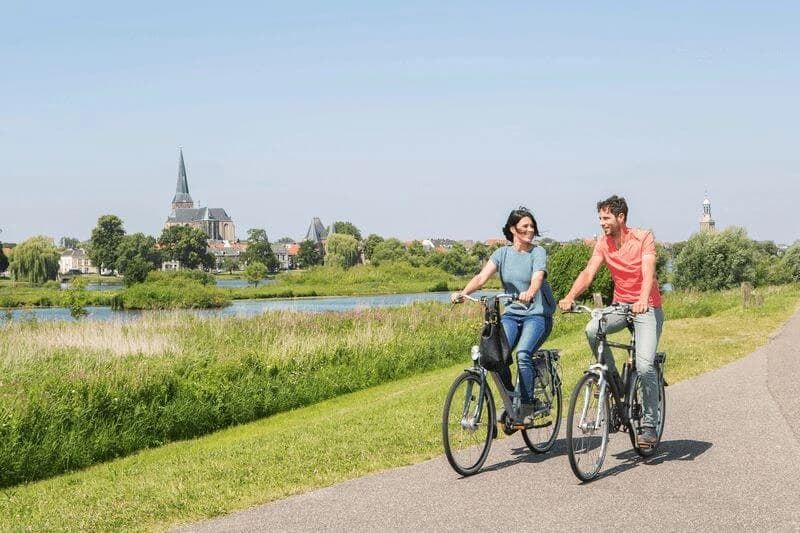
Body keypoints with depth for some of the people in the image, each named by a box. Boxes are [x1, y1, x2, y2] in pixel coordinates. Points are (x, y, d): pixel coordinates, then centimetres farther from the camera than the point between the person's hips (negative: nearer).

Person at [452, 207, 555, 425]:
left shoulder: (538, 252, -5)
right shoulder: (502, 253, 4)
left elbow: (537, 278, -24)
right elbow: (482, 277, -8)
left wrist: (530, 293, -47)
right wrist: (463, 293, -27)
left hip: (538, 314, -3)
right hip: (511, 314, 3)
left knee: (523, 353, -28)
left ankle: (526, 408, -18)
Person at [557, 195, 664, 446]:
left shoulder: (643, 237, -13)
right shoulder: (603, 243, -1)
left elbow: (648, 272, -27)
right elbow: (588, 272, -12)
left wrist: (643, 300, -46)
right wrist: (569, 297, -30)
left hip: (647, 308, -4)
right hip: (620, 305, 4)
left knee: (644, 365, -18)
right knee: (592, 330, -28)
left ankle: (649, 425, -4)